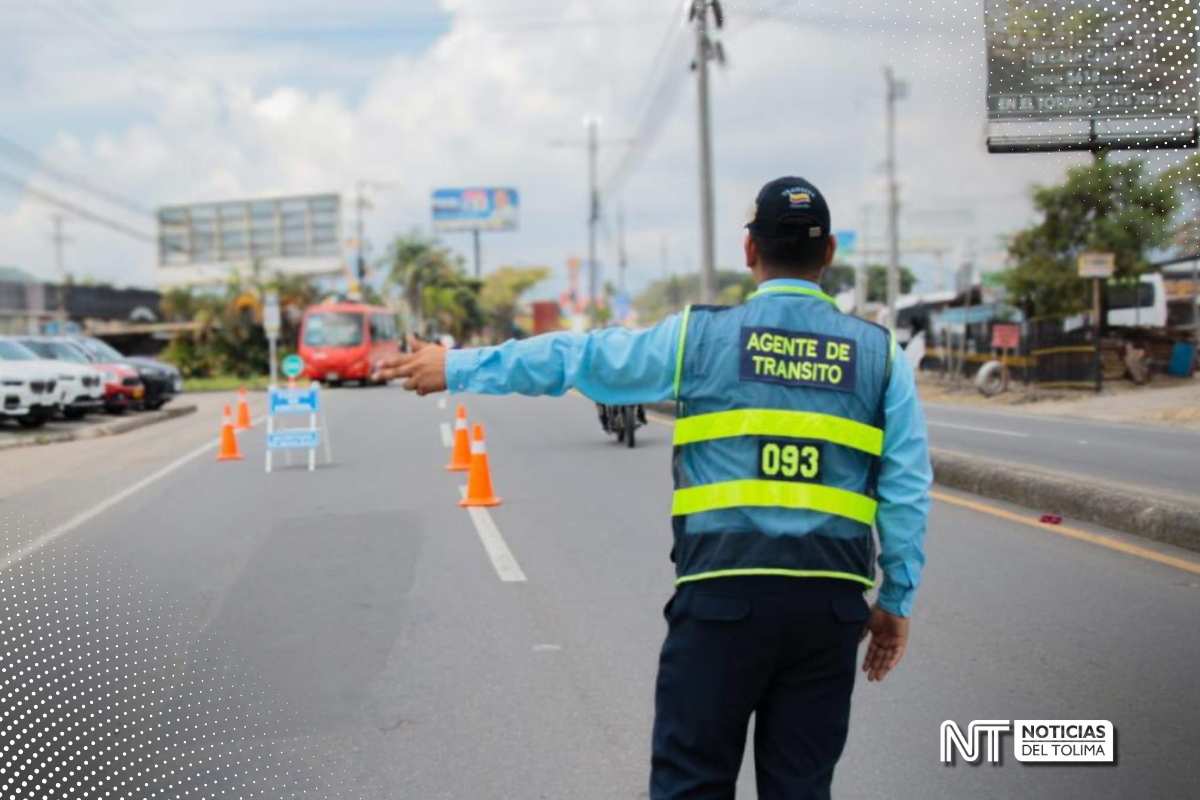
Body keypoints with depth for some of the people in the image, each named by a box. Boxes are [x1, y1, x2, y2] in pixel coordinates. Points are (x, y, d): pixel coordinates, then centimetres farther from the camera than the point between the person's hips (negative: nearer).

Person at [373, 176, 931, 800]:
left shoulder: (700, 335, 1)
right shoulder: (881, 354, 6)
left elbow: (576, 358, 6)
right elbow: (907, 491, 3)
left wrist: (457, 368, 17)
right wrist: (897, 600, 12)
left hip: (722, 594, -2)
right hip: (831, 604, 3)